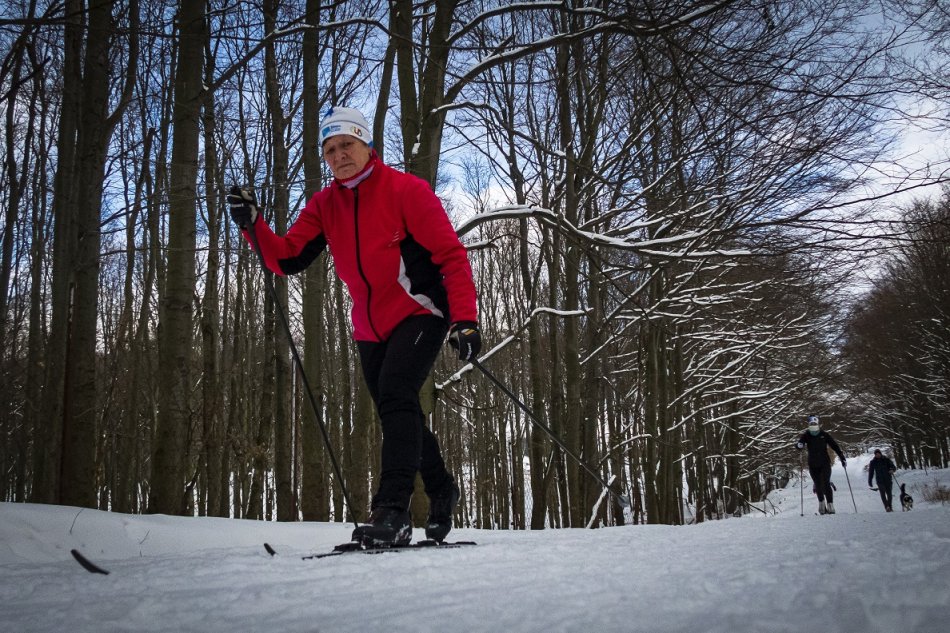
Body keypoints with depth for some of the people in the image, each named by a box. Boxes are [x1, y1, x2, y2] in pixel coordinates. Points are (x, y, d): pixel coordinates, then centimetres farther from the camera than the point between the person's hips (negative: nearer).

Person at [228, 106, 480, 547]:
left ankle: (393, 511, -24)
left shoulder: (405, 189, -12)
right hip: (370, 328, 6)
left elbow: (451, 254, -15)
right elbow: (288, 259, -2)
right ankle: (440, 490, 36)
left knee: (394, 394, -25)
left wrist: (465, 319, -23)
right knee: (397, 413, 14)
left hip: (419, 313, -6)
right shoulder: (323, 205, 4)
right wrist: (253, 225, -19)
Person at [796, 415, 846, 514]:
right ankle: (822, 504, 25)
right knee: (818, 486, 8)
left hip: (825, 463, -2)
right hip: (813, 465, 2)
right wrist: (799, 445, -38)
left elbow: (835, 446, 1)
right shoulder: (806, 435, -2)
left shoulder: (824, 435, -4)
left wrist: (842, 458, 0)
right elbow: (798, 445, -13)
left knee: (826, 484, -13)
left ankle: (830, 506, -8)